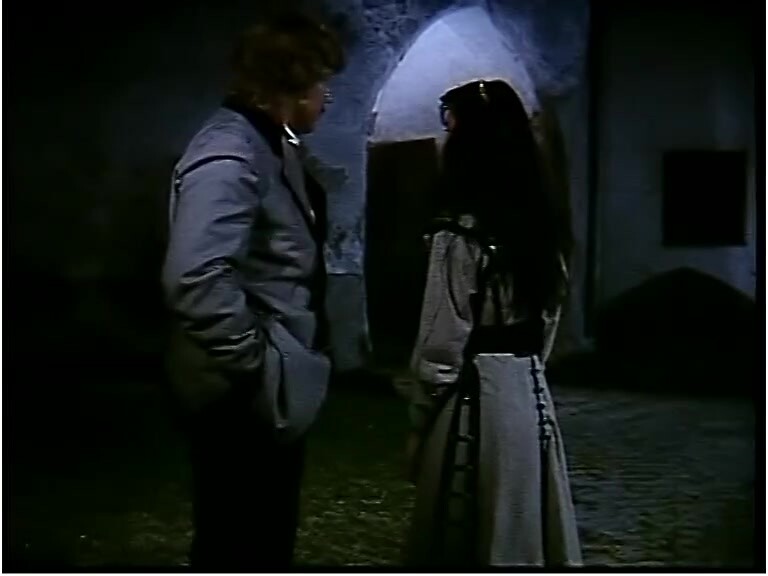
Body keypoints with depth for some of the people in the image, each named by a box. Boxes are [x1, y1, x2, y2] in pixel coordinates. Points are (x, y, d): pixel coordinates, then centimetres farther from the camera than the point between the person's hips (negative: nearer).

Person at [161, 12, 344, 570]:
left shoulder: (275, 147, 10)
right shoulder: (229, 158, -21)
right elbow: (195, 278, -33)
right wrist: (252, 361, -24)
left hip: (273, 394, 10)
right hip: (246, 398, -10)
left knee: (267, 544, 21)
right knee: (239, 550, 3)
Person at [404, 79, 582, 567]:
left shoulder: (460, 232, -16)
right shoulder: (546, 223, 6)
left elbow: (442, 344, -14)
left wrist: (418, 427, -4)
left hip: (473, 399, -7)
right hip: (532, 394, 7)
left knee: (468, 542, 5)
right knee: (530, 532, 15)